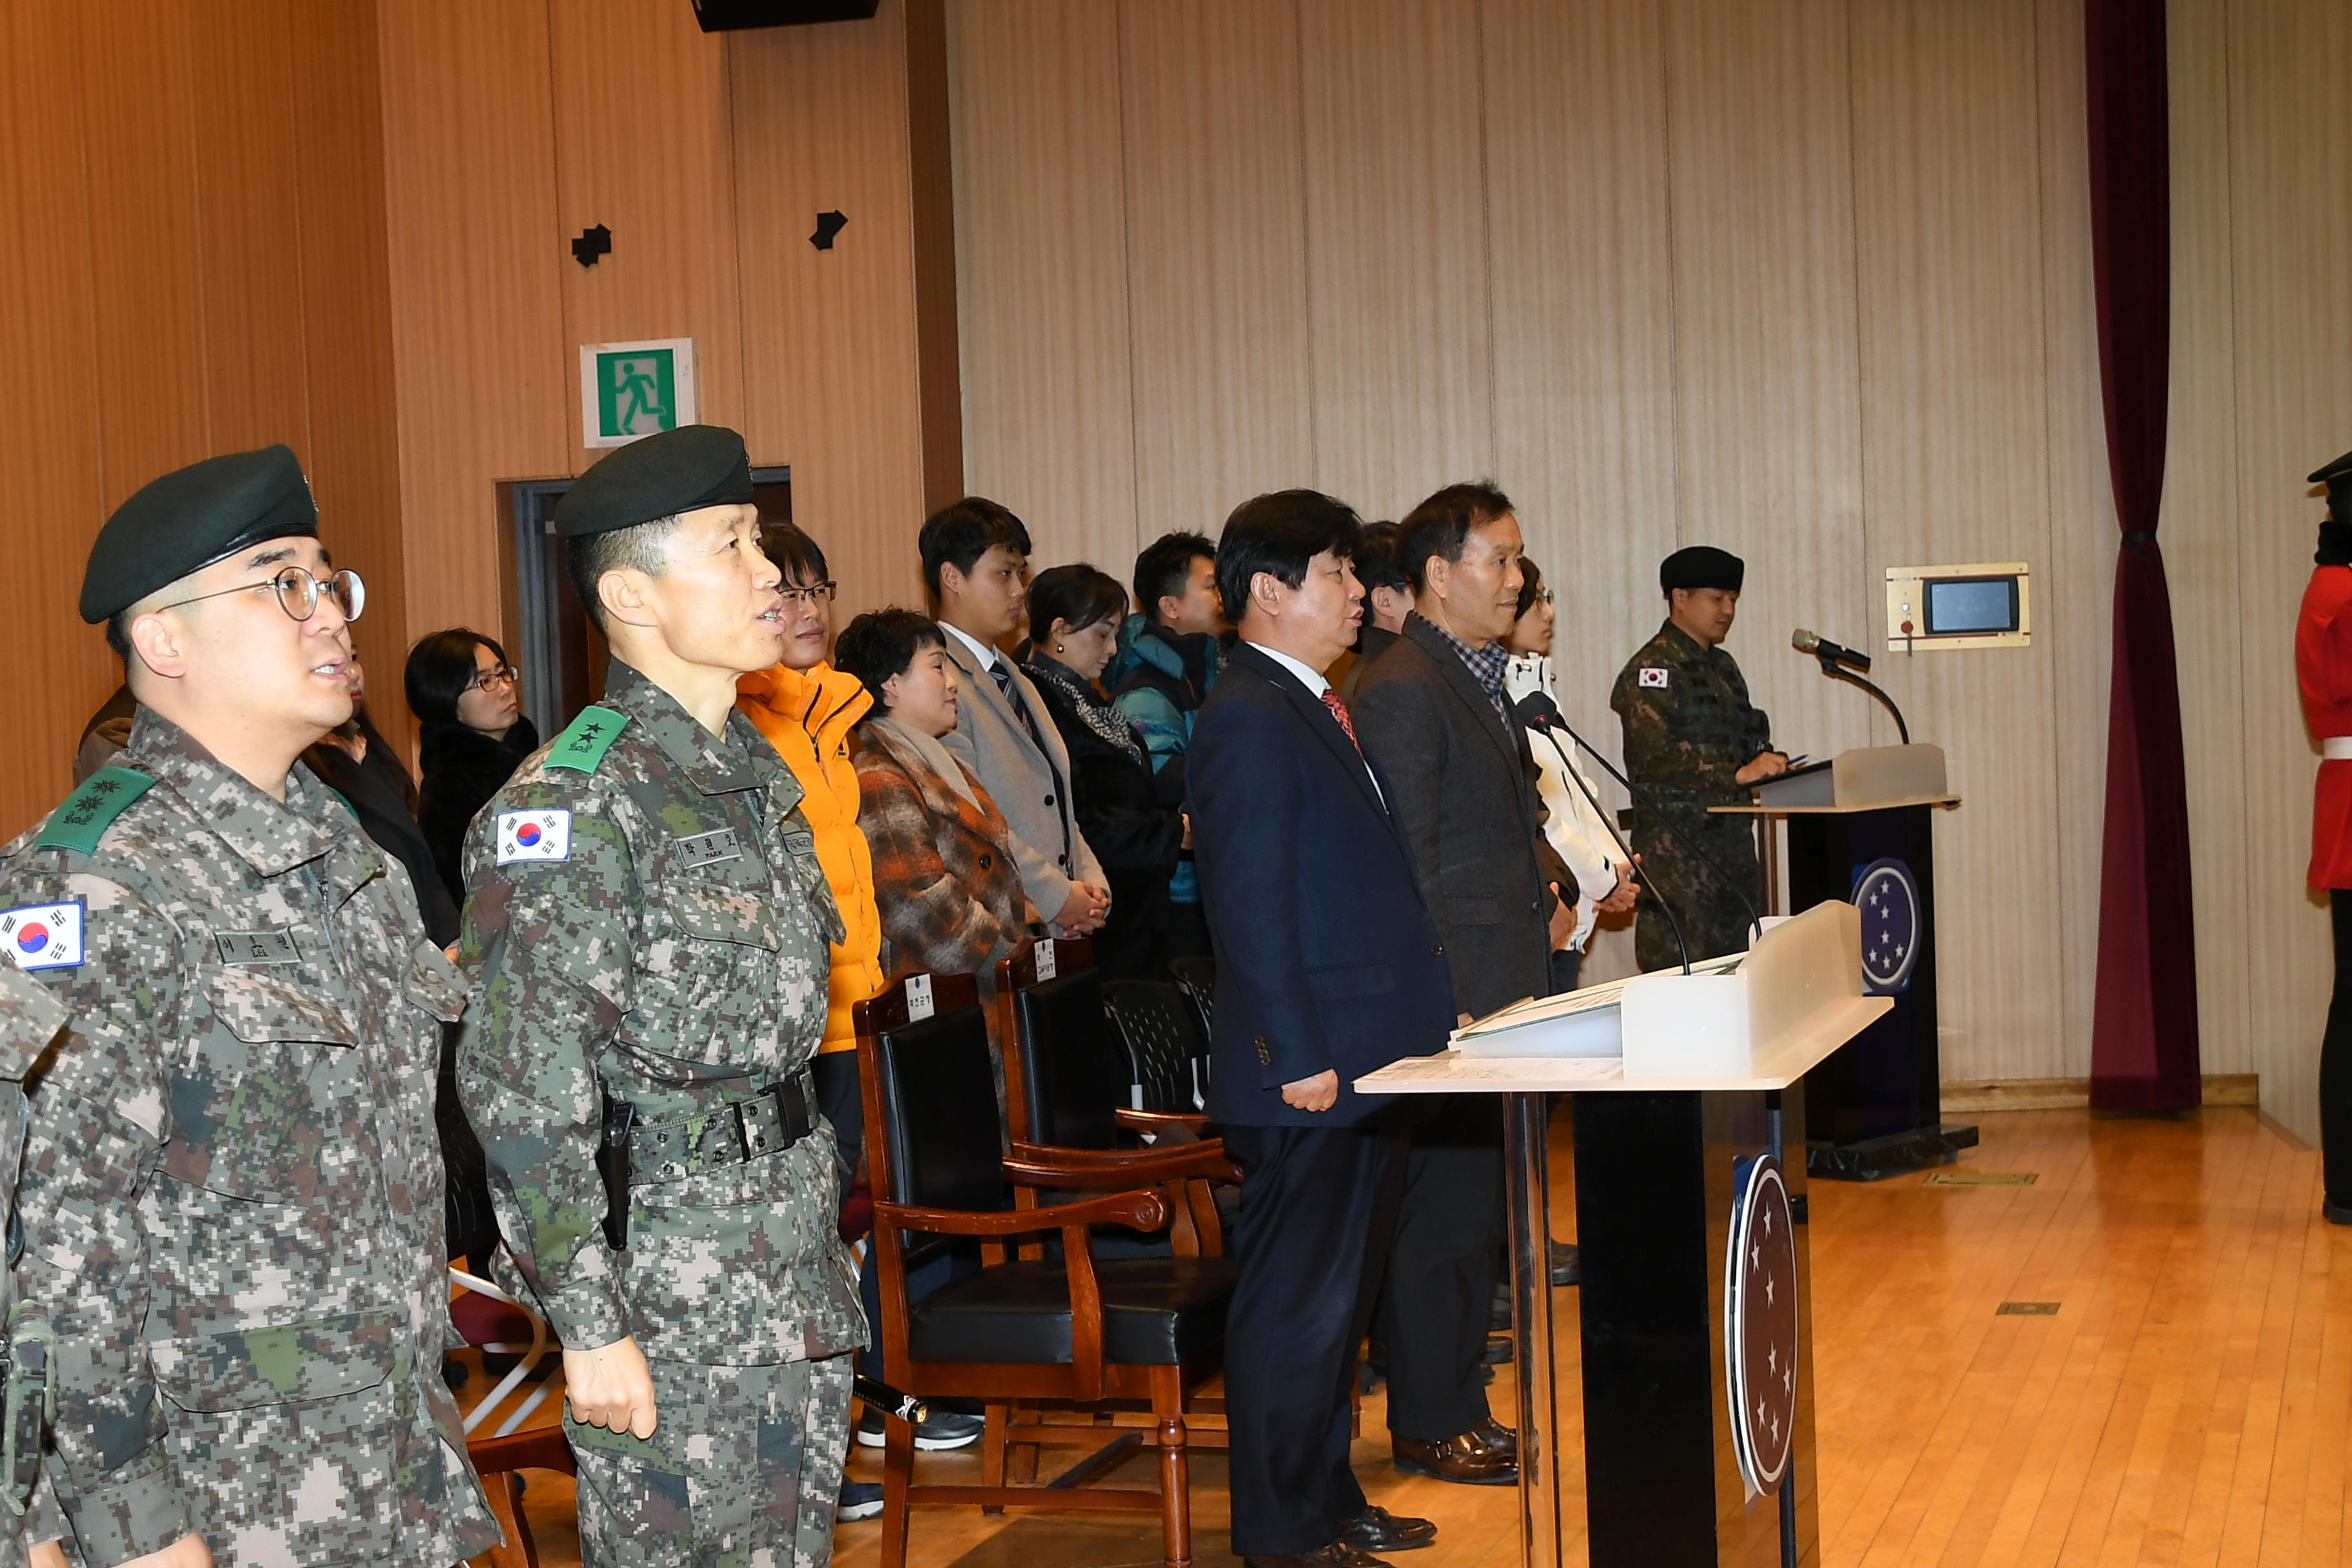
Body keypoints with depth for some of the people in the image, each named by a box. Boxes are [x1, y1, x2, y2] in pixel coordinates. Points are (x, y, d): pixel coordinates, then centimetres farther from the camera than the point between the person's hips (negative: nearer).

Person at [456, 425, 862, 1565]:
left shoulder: (758, 772, 11)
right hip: (668, 1283, -8)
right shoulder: (572, 804, -17)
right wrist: (588, 1325, -20)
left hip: (794, 1266, 8)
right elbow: (525, 1093, -19)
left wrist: (818, 1232, 19)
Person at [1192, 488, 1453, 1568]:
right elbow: (1250, 903, -20)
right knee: (1295, 1304, -1)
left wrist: (1421, 1011, 19)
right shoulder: (1249, 719, -16)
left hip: (1366, 1062, 10)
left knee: (1339, 1297, 18)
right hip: (1311, 1071, -10)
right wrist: (1296, 1056, -22)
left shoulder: (1317, 707, 16)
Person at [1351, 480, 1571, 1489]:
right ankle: (1427, 1426, 8)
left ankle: (1461, 1406, 25)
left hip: (1504, 992, 10)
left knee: (1481, 1207, 15)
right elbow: (1407, 865, -17)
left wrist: (1548, 894, 10)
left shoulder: (1484, 678, 16)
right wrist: (1448, 1003, -18)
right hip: (1451, 993, -10)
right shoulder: (1401, 689, -15)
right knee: (1442, 1207, -2)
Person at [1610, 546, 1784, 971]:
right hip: (1675, 841, -8)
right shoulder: (1652, 668, -8)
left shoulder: (1724, 666, 21)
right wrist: (1737, 775, -26)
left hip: (1731, 836, 8)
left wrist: (1769, 764, 1)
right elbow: (1656, 755, -20)